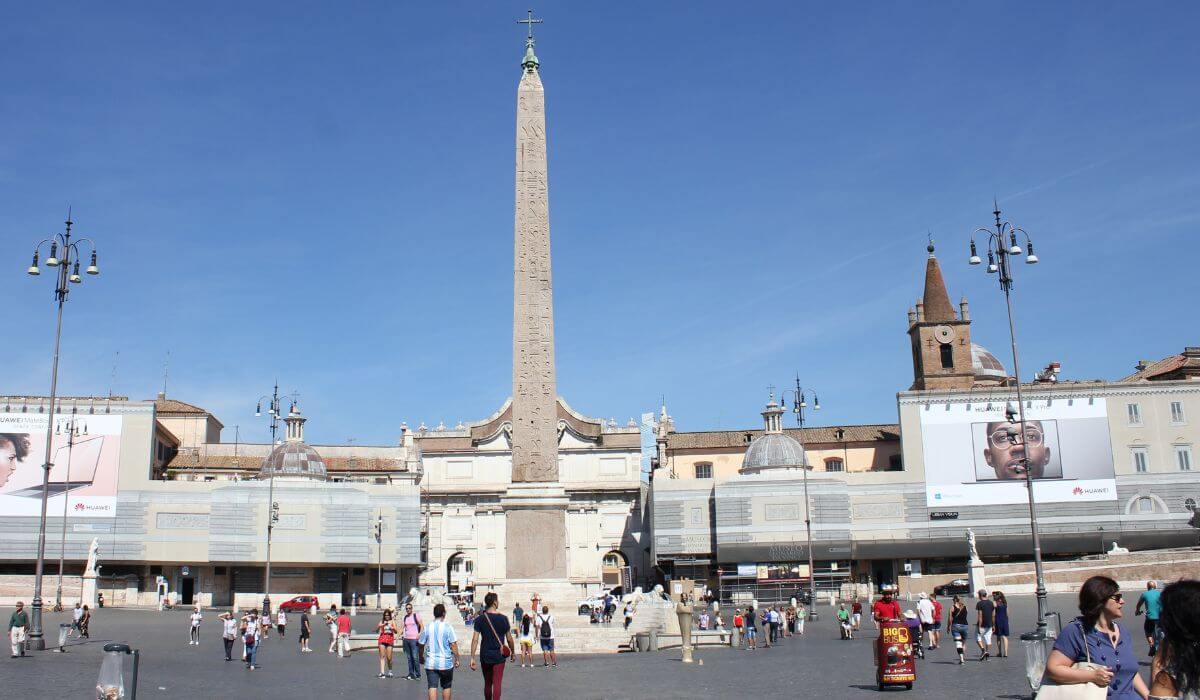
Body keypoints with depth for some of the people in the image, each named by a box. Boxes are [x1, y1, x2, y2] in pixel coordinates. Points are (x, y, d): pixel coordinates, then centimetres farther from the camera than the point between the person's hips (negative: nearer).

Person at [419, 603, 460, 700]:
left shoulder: (427, 627, 1)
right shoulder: (447, 627, -8)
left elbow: (421, 644, 8)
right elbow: (453, 645, -9)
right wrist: (457, 659, 1)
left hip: (431, 663, 2)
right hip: (446, 663, -2)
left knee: (432, 687, -3)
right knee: (446, 687, 15)